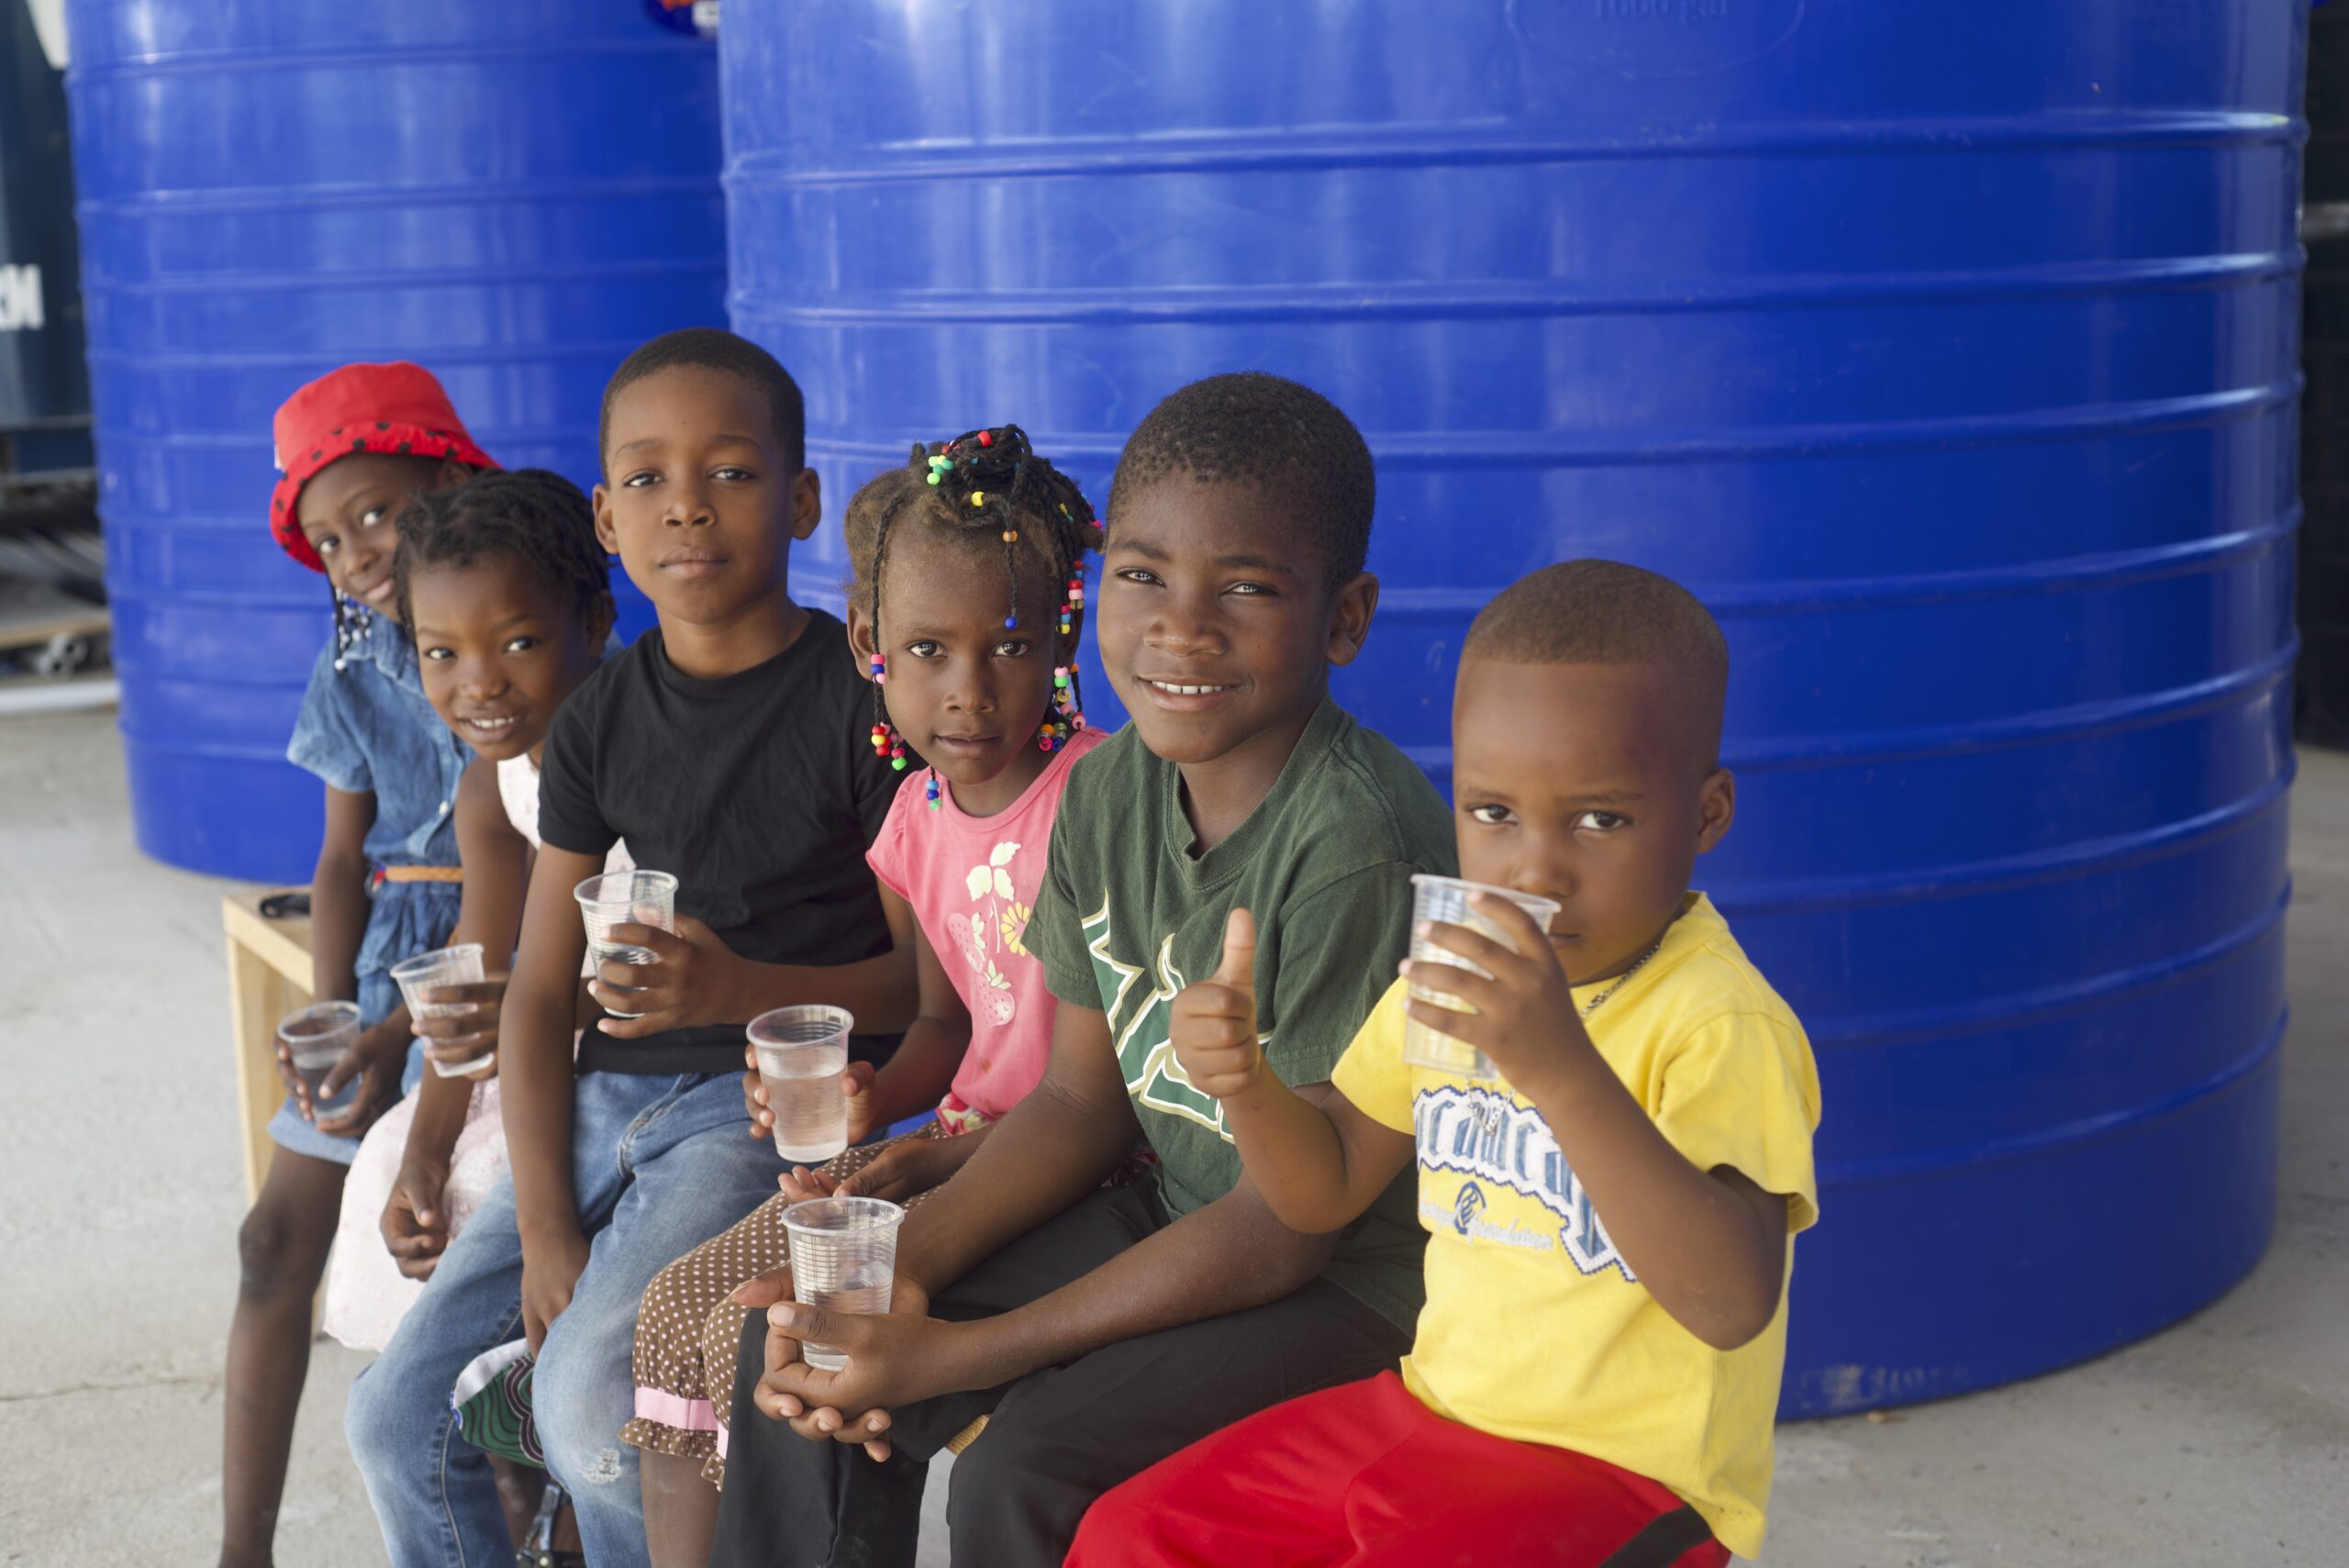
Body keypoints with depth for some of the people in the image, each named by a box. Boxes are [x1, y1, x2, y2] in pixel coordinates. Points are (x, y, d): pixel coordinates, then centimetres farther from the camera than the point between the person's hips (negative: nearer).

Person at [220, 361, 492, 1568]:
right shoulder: (353, 668, 5)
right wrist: (327, 1020, -6)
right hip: (391, 957, 6)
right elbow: (345, 859, 10)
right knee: (279, 1238, 0)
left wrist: (400, 1035, -21)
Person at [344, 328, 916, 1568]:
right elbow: (539, 990, 7)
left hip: (778, 1096, -6)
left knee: (590, 1394, -24)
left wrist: (740, 987, -23)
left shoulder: (864, 698, -7)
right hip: (605, 1098, 6)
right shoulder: (600, 721, 9)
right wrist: (544, 1231, -3)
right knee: (398, 1413, -1)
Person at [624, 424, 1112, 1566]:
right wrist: (875, 1100, -5)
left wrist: (947, 1158, -24)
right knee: (678, 1305, 1)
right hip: (955, 1148, 8)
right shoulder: (922, 811, 6)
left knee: (759, 1332, -17)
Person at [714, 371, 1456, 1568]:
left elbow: (1287, 1225, -23)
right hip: (1170, 1222, 8)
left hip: (1353, 1278, -7)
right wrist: (898, 1272, -9)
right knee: (800, 1357, 2)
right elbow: (1081, 1096, 7)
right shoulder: (1106, 794, -2)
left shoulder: (1355, 848, -26)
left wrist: (958, 1356, -22)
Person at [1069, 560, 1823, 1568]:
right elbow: (1328, 1189, 14)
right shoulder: (1456, 972, 5)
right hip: (1437, 1407, 7)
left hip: (1621, 1469, -7)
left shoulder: (1724, 1023, -20)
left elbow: (1733, 1303, -35)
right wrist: (1245, 1079, -9)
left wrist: (1561, 1067, -44)